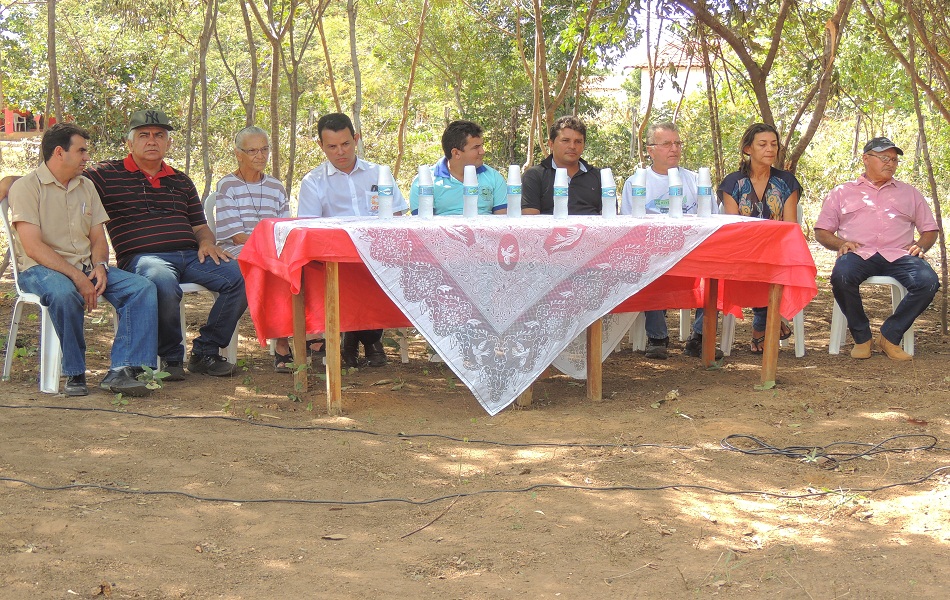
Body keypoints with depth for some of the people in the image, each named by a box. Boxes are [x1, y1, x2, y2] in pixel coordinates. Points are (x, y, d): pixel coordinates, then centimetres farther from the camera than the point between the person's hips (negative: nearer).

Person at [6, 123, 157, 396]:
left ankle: (121, 370, -29)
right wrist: (77, 276, -22)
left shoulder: (86, 186, 17)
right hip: (41, 268, -6)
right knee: (65, 293, -41)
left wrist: (99, 266, -8)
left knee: (143, 288, -18)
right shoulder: (27, 186, -4)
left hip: (85, 267, 6)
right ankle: (74, 374, -22)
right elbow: (33, 246, -14)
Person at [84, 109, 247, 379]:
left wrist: (206, 242, 6)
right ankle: (170, 357, -15)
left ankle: (205, 351, -9)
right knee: (164, 284, -41)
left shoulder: (181, 181, 27)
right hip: (142, 256, -5)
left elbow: (200, 226, 28)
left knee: (241, 276, -21)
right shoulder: (107, 175, 13)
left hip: (191, 255, 5)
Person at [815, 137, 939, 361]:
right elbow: (822, 231, 15)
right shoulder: (842, 192, 21)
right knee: (841, 276, -38)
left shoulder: (909, 193, 27)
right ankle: (861, 337, -16)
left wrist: (920, 245, 0)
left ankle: (889, 336, -15)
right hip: (859, 254, -2)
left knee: (928, 281, -30)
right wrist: (841, 244, -7)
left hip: (899, 255, 2)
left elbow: (930, 230, 24)